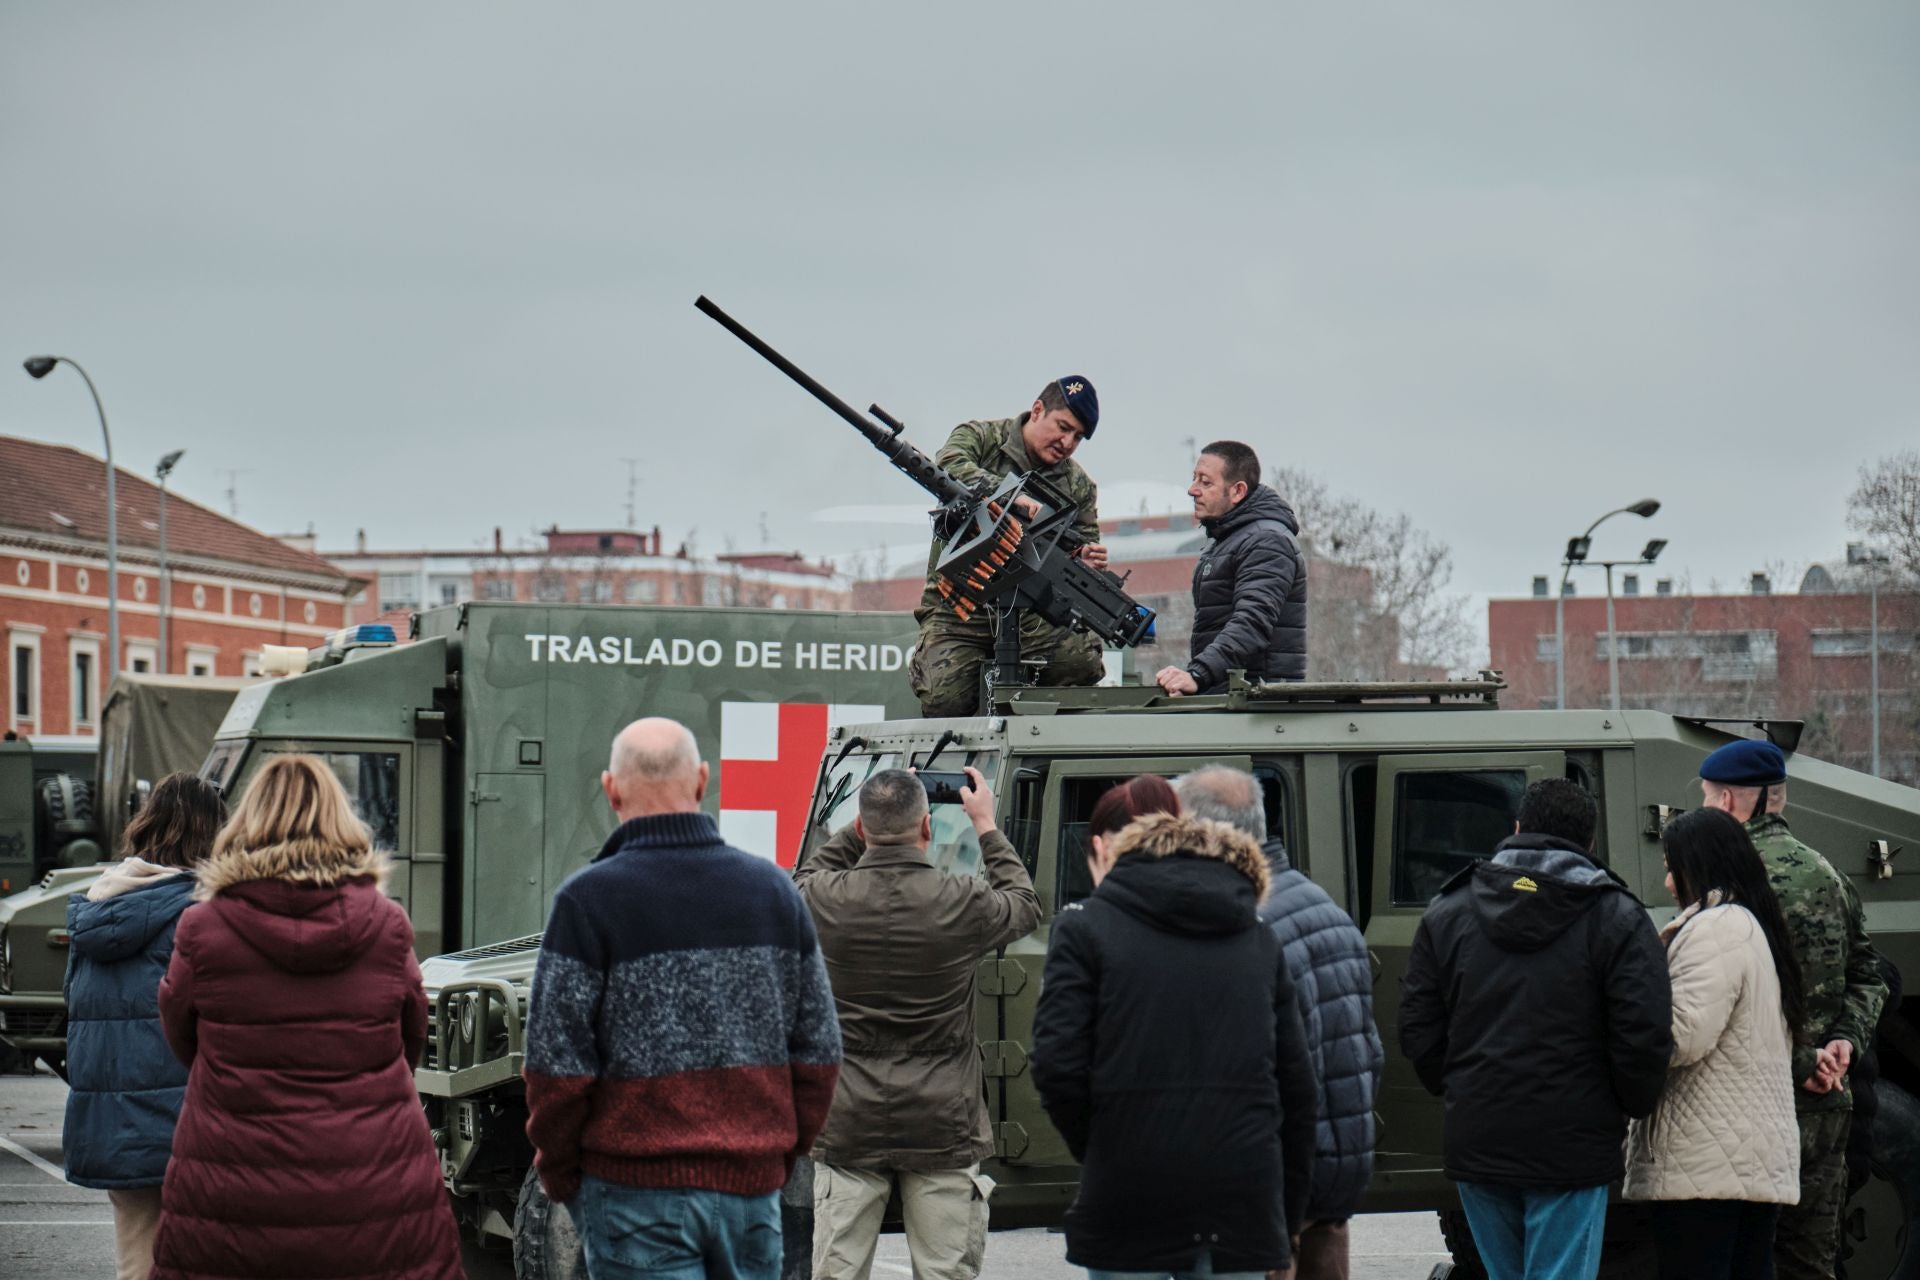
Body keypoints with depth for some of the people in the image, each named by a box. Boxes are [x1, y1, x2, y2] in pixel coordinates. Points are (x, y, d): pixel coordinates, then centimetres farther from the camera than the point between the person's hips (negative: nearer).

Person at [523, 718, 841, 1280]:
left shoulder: (589, 900, -8)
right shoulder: (773, 889, 7)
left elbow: (558, 1065, -10)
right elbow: (818, 1049, 10)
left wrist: (558, 1173, 5)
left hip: (637, 1191, -4)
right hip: (753, 1186, 4)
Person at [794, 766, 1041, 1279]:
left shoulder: (824, 900, -7)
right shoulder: (961, 903, -11)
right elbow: (1025, 906, 12)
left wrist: (871, 821, 21)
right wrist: (986, 827, 21)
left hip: (849, 1130, 1)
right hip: (942, 1130, -1)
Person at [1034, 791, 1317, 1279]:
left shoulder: (1086, 926, 4)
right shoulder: (1260, 940, 15)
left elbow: (1058, 1066, -8)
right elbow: (1296, 1086, 11)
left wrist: (1095, 1152, 9)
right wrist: (1287, 1219, 16)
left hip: (1128, 1203, -3)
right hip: (1242, 1201, 3)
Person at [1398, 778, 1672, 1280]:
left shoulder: (1447, 913, 8)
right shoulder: (1617, 918, -3)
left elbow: (1418, 1031, 7)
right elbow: (1645, 1036, -10)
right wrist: (1630, 1109, 5)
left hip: (1476, 1146, 4)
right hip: (1572, 1149, -4)